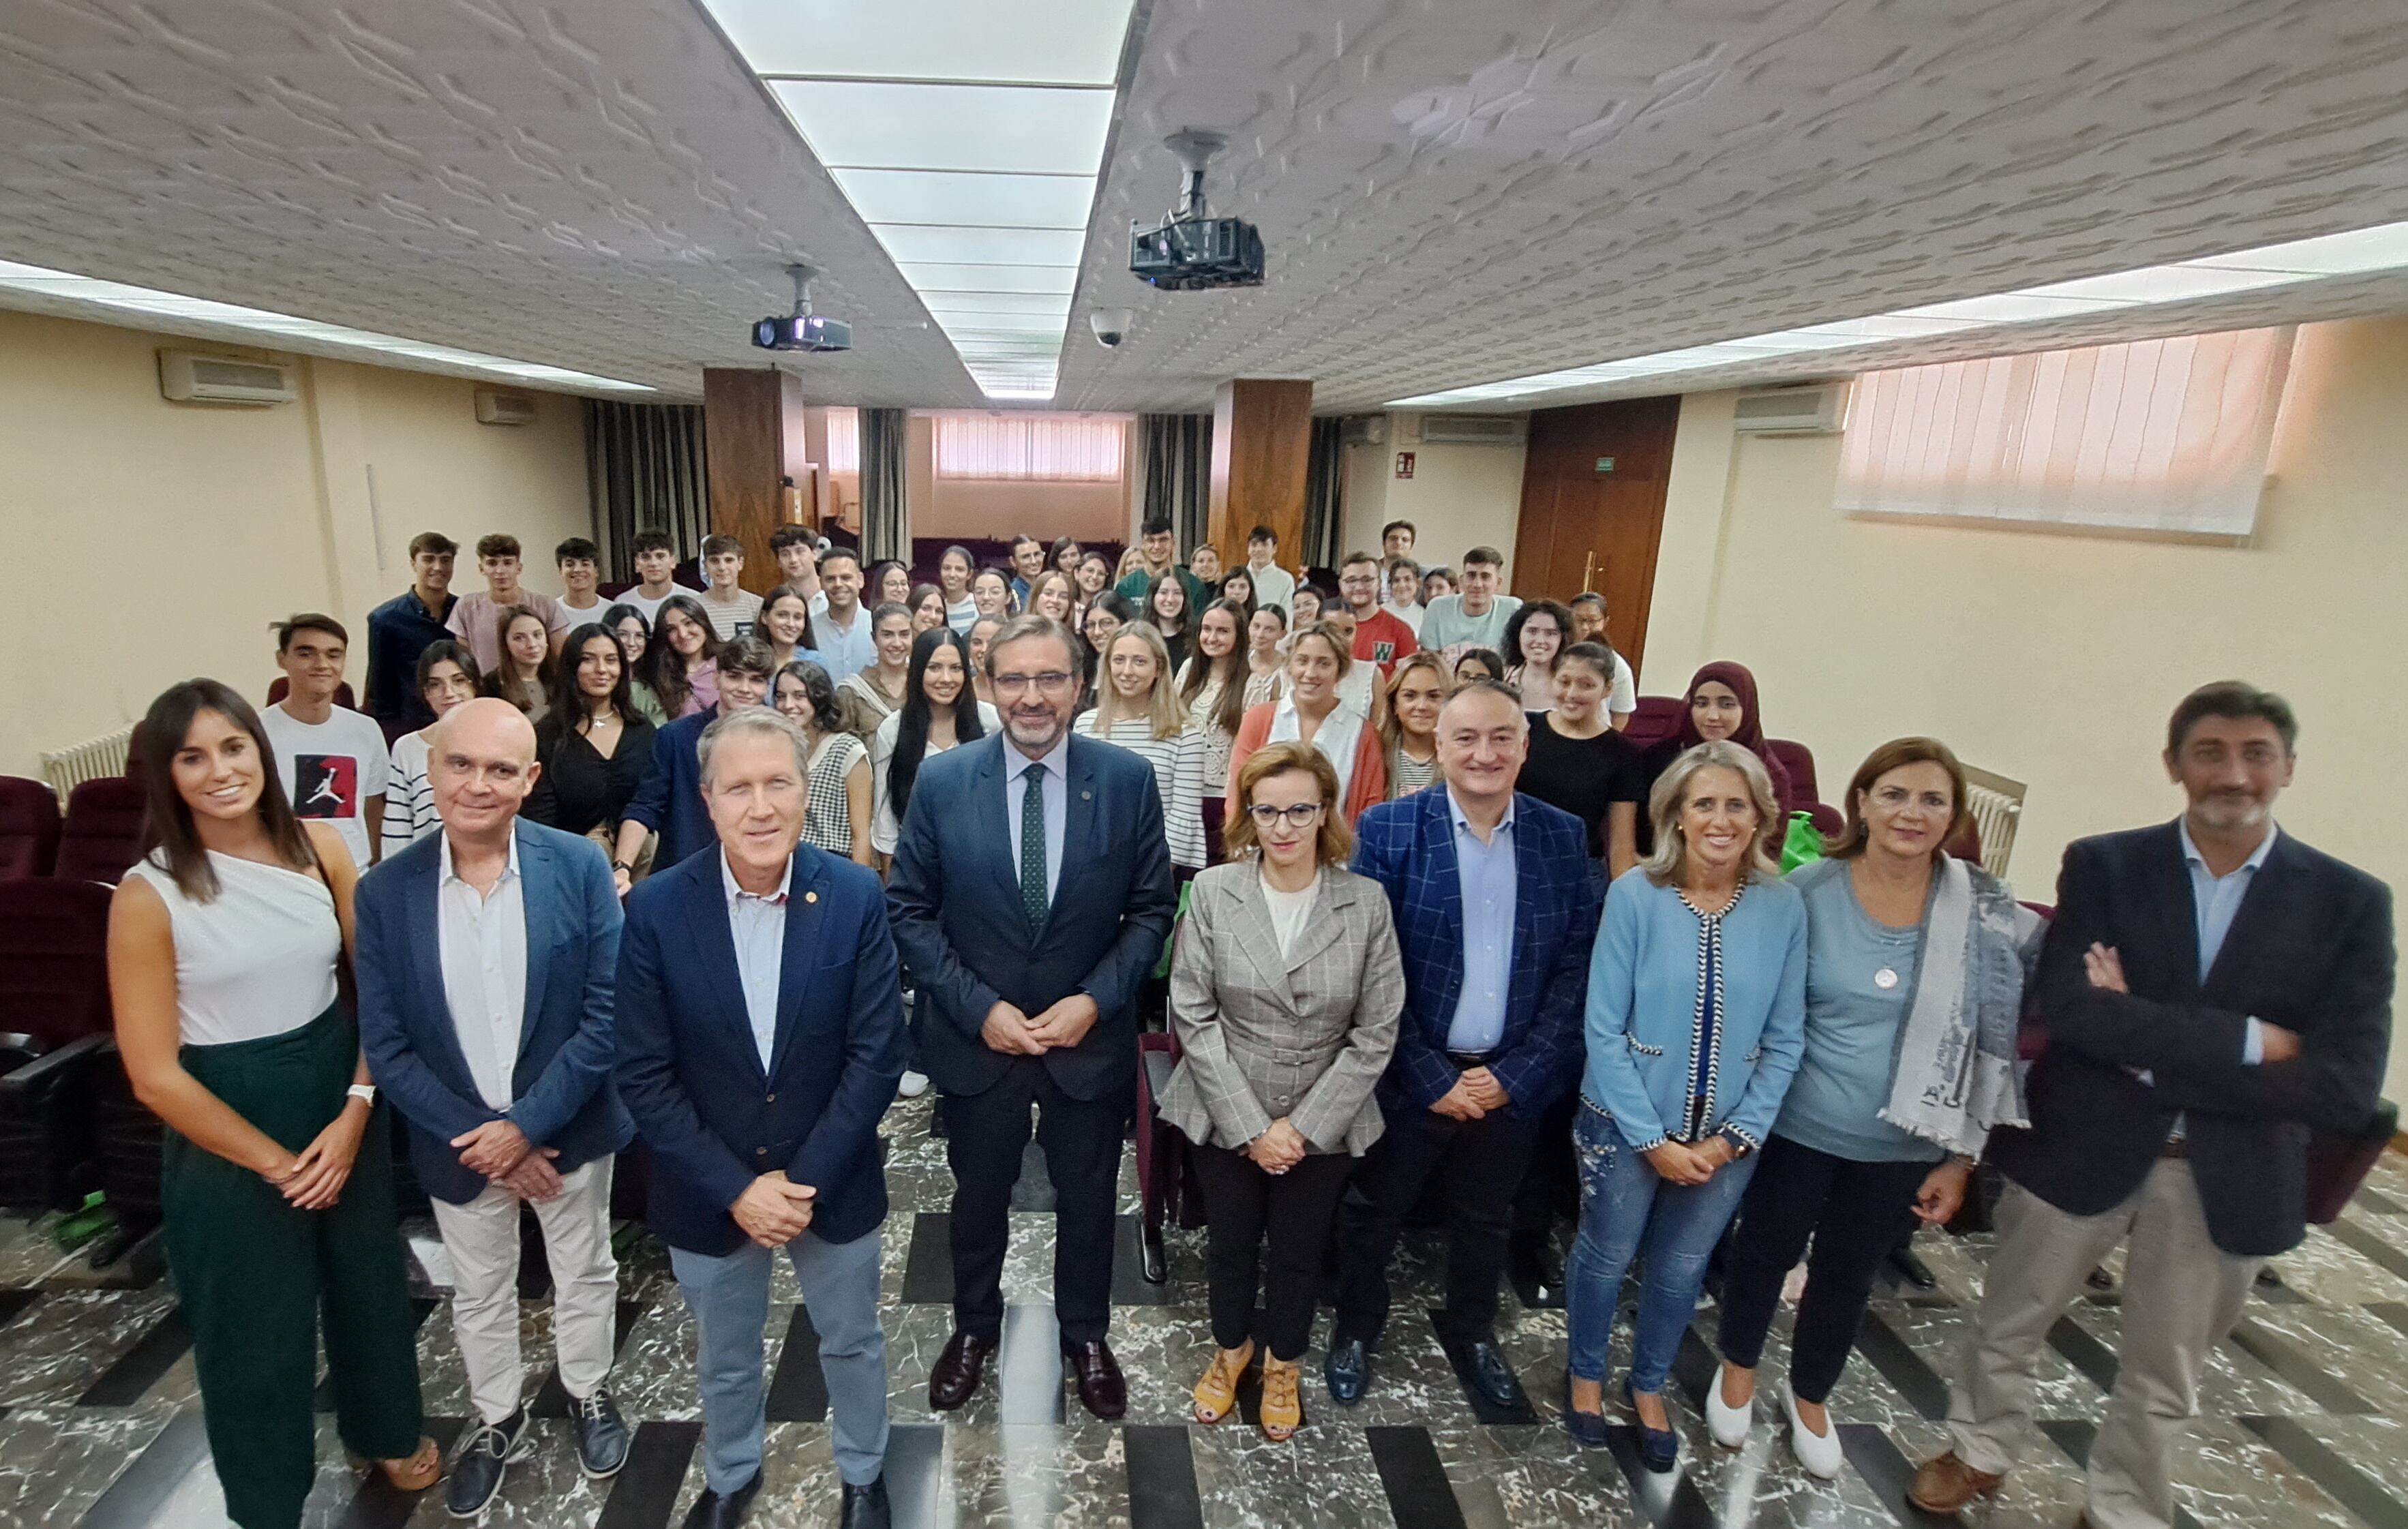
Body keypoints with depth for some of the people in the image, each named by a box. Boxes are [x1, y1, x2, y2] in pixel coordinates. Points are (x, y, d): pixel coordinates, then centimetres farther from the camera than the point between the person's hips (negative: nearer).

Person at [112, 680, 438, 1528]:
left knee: (368, 1278, 21)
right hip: (226, 1128, -3)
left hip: (341, 1095, 3)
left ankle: (385, 1428, 49)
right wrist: (274, 1161, -9)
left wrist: (355, 1113, -10)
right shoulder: (148, 896, -16)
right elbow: (155, 1076, -13)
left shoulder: (318, 846, -7)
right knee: (255, 1321, 15)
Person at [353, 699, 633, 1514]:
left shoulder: (579, 866, -17)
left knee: (584, 1274, 20)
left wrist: (527, 1124, -20)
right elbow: (384, 1045, -8)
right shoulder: (385, 891, -12)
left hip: (569, 1127, -1)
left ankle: (589, 1394, 47)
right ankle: (498, 1420, 49)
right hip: (457, 1140, 2)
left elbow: (608, 1013, -16)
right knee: (478, 1294, 23)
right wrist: (476, 1137, -14)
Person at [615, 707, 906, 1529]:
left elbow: (877, 1056, -13)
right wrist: (735, 1187, -16)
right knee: (724, 1358, 25)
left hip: (833, 1182, 0)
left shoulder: (856, 896, -16)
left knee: (851, 1343, 22)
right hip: (709, 1192, 1)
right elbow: (643, 1076, -12)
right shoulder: (655, 909, -16)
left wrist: (806, 1179, -17)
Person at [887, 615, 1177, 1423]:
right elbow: (910, 909, -6)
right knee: (979, 1195, 22)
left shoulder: (1128, 778, -11)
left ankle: (1086, 1337, 46)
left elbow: (1152, 908, -5)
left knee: (1088, 1199, 20)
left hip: (1091, 1036, 0)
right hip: (976, 1034, 0)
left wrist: (1096, 1000, -16)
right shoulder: (943, 780, -10)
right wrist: (977, 1007, -14)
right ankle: (974, 1328, 50)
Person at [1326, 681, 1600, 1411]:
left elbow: (1574, 967, -4)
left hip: (1511, 1081, 3)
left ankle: (1472, 1331, 49)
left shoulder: (1563, 837, -4)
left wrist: (1514, 1075, -10)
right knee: (1375, 1210, 17)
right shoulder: (1387, 828, -13)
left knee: (1484, 1216, 24)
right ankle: (1356, 1328, 44)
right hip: (1411, 1076, -2)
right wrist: (1432, 1080, -14)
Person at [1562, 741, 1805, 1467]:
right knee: (1606, 1256, 17)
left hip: (1725, 1137, 3)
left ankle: (1649, 1384, 47)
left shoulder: (1783, 906, -9)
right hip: (1626, 1125, -2)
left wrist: (1733, 1136, -9)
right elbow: (1604, 1029, -15)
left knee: (1683, 1266, 21)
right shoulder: (1635, 894, -18)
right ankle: (1584, 1373, 45)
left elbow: (1785, 1040, -3)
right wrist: (1653, 1140, -14)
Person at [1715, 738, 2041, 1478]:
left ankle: (1809, 1398, 47)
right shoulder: (1808, 892, -14)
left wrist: (1961, 1155, -1)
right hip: (1797, 1126, -1)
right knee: (1765, 1250, 17)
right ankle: (1738, 1371, 46)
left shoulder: (1990, 913, -10)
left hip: (1904, 1145, 2)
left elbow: (1994, 1044, -3)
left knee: (1848, 1274, 21)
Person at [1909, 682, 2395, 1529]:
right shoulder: (2103, 865, -9)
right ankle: (1979, 1450, 45)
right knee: (2010, 1323, 19)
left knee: (2164, 1373, 21)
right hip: (2077, 1144, 0)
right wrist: (2247, 1039, -24)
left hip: (2226, 1177, 1)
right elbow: (2069, 1008, -21)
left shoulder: (2350, 902, -7)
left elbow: (2346, 1089, -15)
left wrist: (2151, 1052, -20)